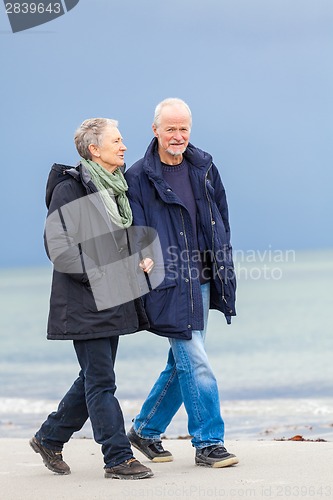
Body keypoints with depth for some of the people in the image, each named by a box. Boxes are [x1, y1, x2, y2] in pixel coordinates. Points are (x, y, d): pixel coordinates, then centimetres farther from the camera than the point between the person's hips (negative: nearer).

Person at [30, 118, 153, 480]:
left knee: (93, 379, 14)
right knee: (101, 382, -5)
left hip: (112, 301, 9)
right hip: (85, 305, -9)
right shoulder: (70, 189, -12)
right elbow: (58, 247, -17)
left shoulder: (116, 189, 14)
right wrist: (97, 276, -17)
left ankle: (49, 438, 28)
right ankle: (118, 458, -1)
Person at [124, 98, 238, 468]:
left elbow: (220, 217, 19)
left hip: (202, 281, 6)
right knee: (194, 362, -9)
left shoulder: (203, 167, 12)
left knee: (182, 362, 12)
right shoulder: (138, 178, -4)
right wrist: (145, 257, -23)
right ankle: (207, 443, -2)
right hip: (169, 283, -6)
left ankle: (145, 430, 27)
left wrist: (222, 260, 15)